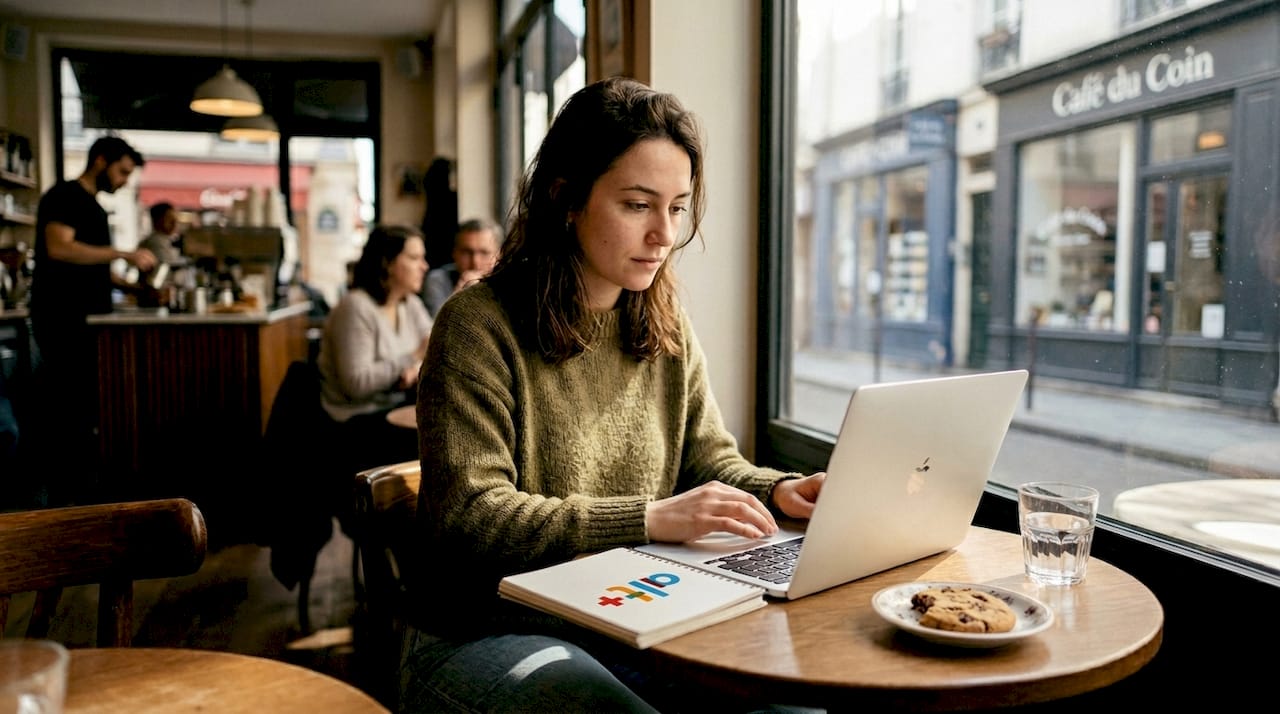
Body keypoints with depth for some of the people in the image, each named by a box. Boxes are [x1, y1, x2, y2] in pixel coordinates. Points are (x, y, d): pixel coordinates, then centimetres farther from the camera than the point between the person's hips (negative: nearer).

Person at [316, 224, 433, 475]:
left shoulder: (411, 304, 10)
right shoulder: (356, 308, -14)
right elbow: (357, 383, -21)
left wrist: (418, 368, -14)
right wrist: (413, 358, -22)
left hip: (397, 407, 8)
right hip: (357, 423, -7)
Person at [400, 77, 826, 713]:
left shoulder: (667, 329, 8)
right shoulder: (479, 325, -13)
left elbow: (710, 457, 12)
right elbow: (471, 513, -20)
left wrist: (776, 491, -10)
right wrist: (650, 518, -26)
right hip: (486, 631, -5)